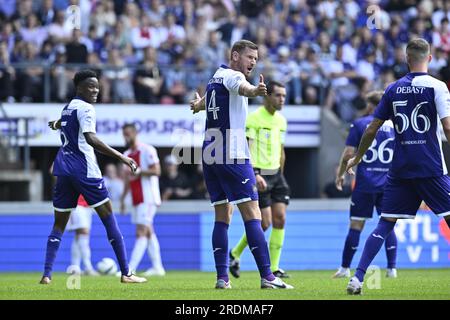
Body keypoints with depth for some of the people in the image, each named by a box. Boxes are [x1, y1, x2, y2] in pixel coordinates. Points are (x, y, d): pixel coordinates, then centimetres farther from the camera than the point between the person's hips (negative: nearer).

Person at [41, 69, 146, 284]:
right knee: (108, 217, -2)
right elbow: (90, 138, -24)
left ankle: (46, 274, -3)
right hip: (84, 168, -8)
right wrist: (121, 157, -28)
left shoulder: (68, 108, 17)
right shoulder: (85, 108, -9)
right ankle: (125, 273, -4)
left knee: (59, 224, 11)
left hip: (63, 169, 8)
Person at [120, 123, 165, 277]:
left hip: (148, 199, -9)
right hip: (137, 199, 9)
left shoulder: (147, 150, -10)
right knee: (148, 232, 12)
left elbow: (156, 171, -16)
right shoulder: (127, 155, 15)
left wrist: (139, 172, -26)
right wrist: (122, 198, 20)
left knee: (141, 233, -13)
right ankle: (157, 267, 17)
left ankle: (130, 268, -21)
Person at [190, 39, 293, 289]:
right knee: (252, 213, -9)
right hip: (232, 155, -9)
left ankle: (222, 277, 5)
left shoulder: (215, 79, 19)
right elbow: (243, 88, -35)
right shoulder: (232, 76, -8)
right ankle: (266, 276, -14)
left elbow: (202, 103, 43)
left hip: (210, 154, 9)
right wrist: (255, 91, -58)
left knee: (222, 216, 11)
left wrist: (199, 104, 67)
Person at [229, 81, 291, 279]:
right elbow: (244, 151, -15)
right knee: (264, 223, -8)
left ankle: (274, 268, 0)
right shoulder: (254, 118, -11)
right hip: (259, 174, -7)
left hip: (276, 174, 7)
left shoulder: (281, 120, 12)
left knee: (280, 219, -4)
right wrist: (255, 176, -24)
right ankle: (235, 254, 15)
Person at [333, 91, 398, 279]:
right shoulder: (394, 125, 7)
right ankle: (392, 268, 0)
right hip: (389, 184, 2)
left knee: (356, 225, 2)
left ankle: (345, 268, 5)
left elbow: (349, 154, -5)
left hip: (365, 184, -2)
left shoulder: (359, 124, -1)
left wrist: (340, 174, 8)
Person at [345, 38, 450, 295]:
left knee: (386, 223, 6)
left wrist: (357, 158, 23)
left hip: (400, 168, 4)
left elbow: (372, 129, 10)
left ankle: (358, 278, -3)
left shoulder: (394, 89, 7)